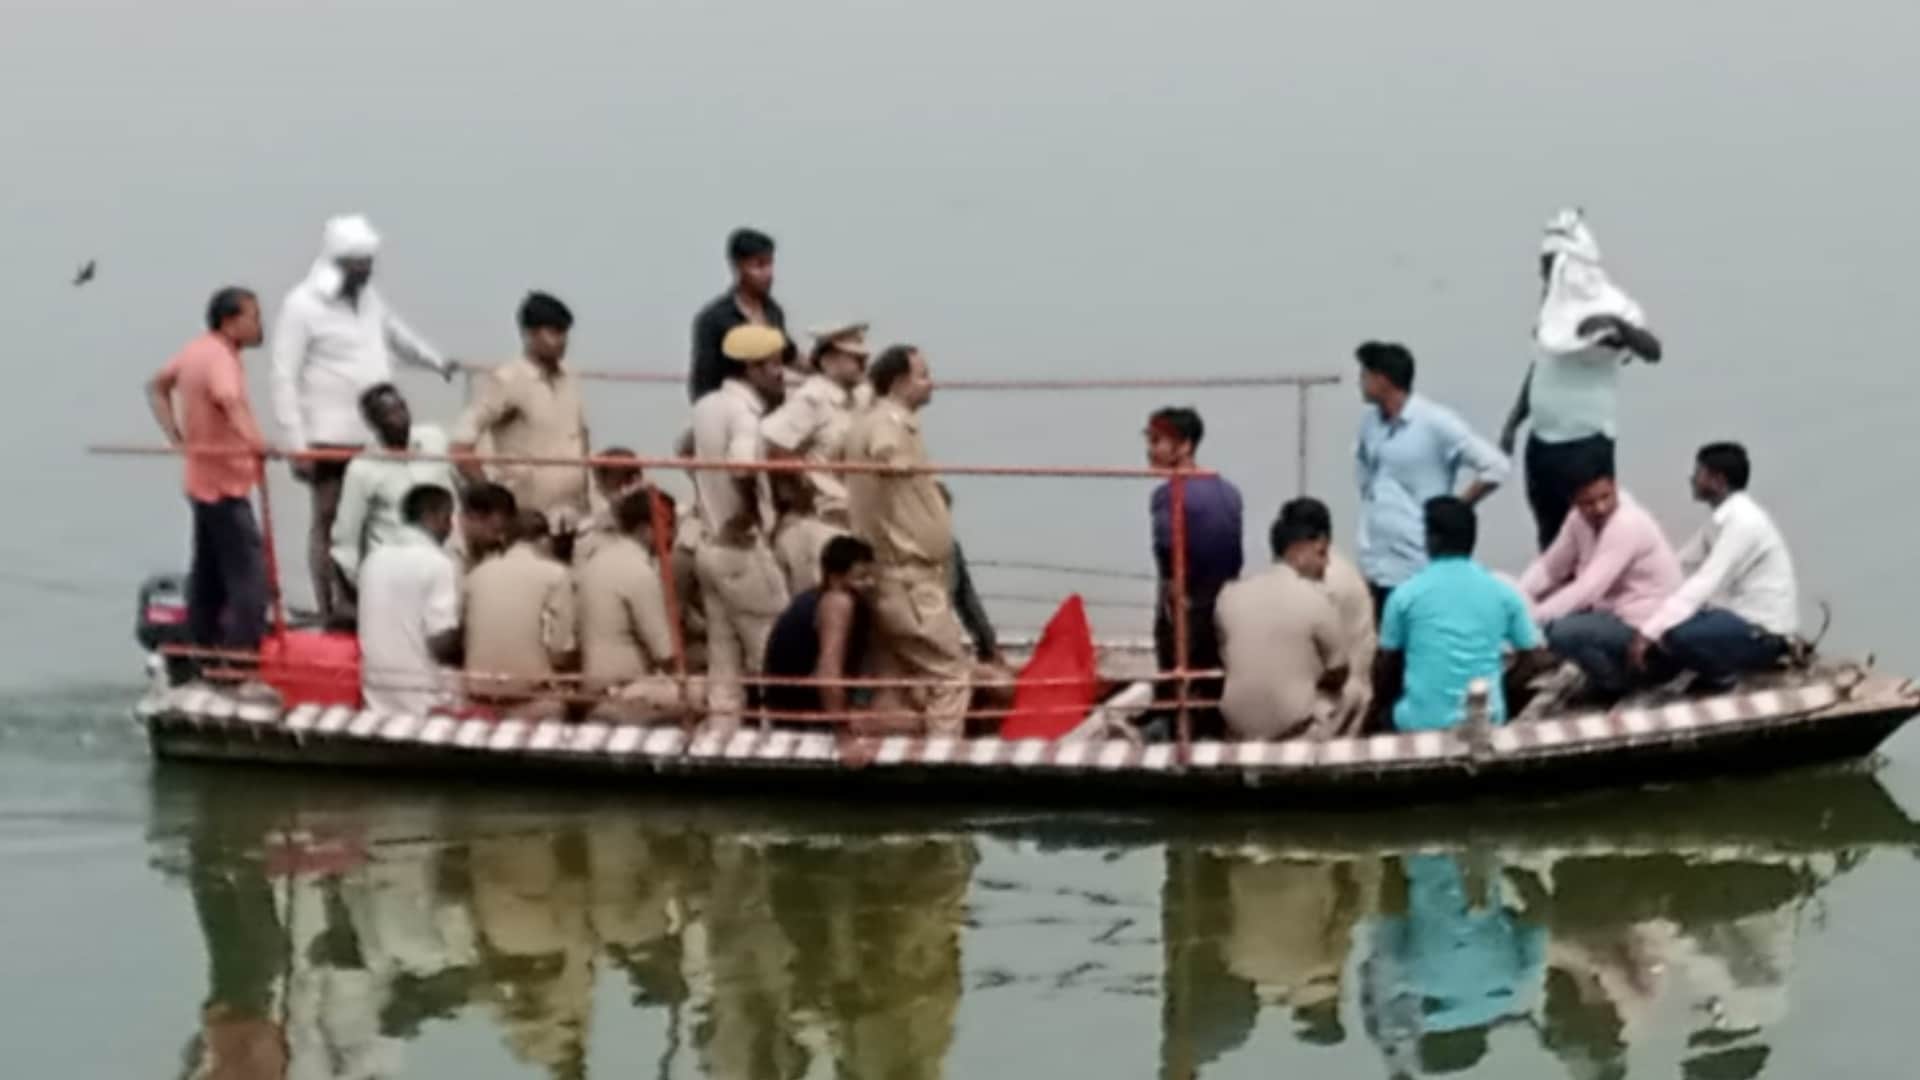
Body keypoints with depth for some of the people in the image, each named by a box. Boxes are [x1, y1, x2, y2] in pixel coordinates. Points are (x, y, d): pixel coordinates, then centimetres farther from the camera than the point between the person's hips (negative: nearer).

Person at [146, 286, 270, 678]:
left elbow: (158, 386, 21)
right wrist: (254, 439, -54)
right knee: (249, 572, -11)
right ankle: (242, 657, -13)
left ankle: (202, 650, 28)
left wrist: (174, 435, 14)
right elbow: (229, 398, -42)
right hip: (225, 481, -10)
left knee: (209, 573, 19)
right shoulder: (220, 358, -21)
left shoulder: (196, 351, 8)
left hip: (203, 480, 10)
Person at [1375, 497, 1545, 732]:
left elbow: (1385, 667, 8)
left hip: (1421, 722, -1)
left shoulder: (1406, 593, -3)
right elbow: (1534, 657, 9)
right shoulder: (1503, 592, 1)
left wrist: (1379, 703, 28)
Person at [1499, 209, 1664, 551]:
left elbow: (1652, 351, -25)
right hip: (1542, 442, 7)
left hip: (1586, 444, -7)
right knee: (1551, 539, 11)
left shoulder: (1606, 306, -12)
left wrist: (1618, 324, -42)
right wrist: (1513, 422, 20)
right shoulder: (1553, 305, 11)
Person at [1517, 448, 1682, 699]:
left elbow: (1587, 591, -31)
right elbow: (1549, 567, 7)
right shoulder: (1580, 519, 0)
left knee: (1561, 632, -29)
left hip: (1646, 629, -9)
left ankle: (1616, 681, -1)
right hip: (1615, 613, 9)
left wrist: (1530, 621, -32)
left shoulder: (1628, 524, -25)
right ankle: (1610, 670, 12)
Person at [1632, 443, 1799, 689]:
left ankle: (1722, 673, -4)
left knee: (1677, 636, -32)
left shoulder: (1743, 521, -21)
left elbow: (1704, 583, -29)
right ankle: (1718, 669, 10)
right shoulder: (1725, 517, 9)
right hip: (1740, 616, 10)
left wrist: (1649, 633, -34)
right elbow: (1679, 566, 9)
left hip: (1763, 633, -10)